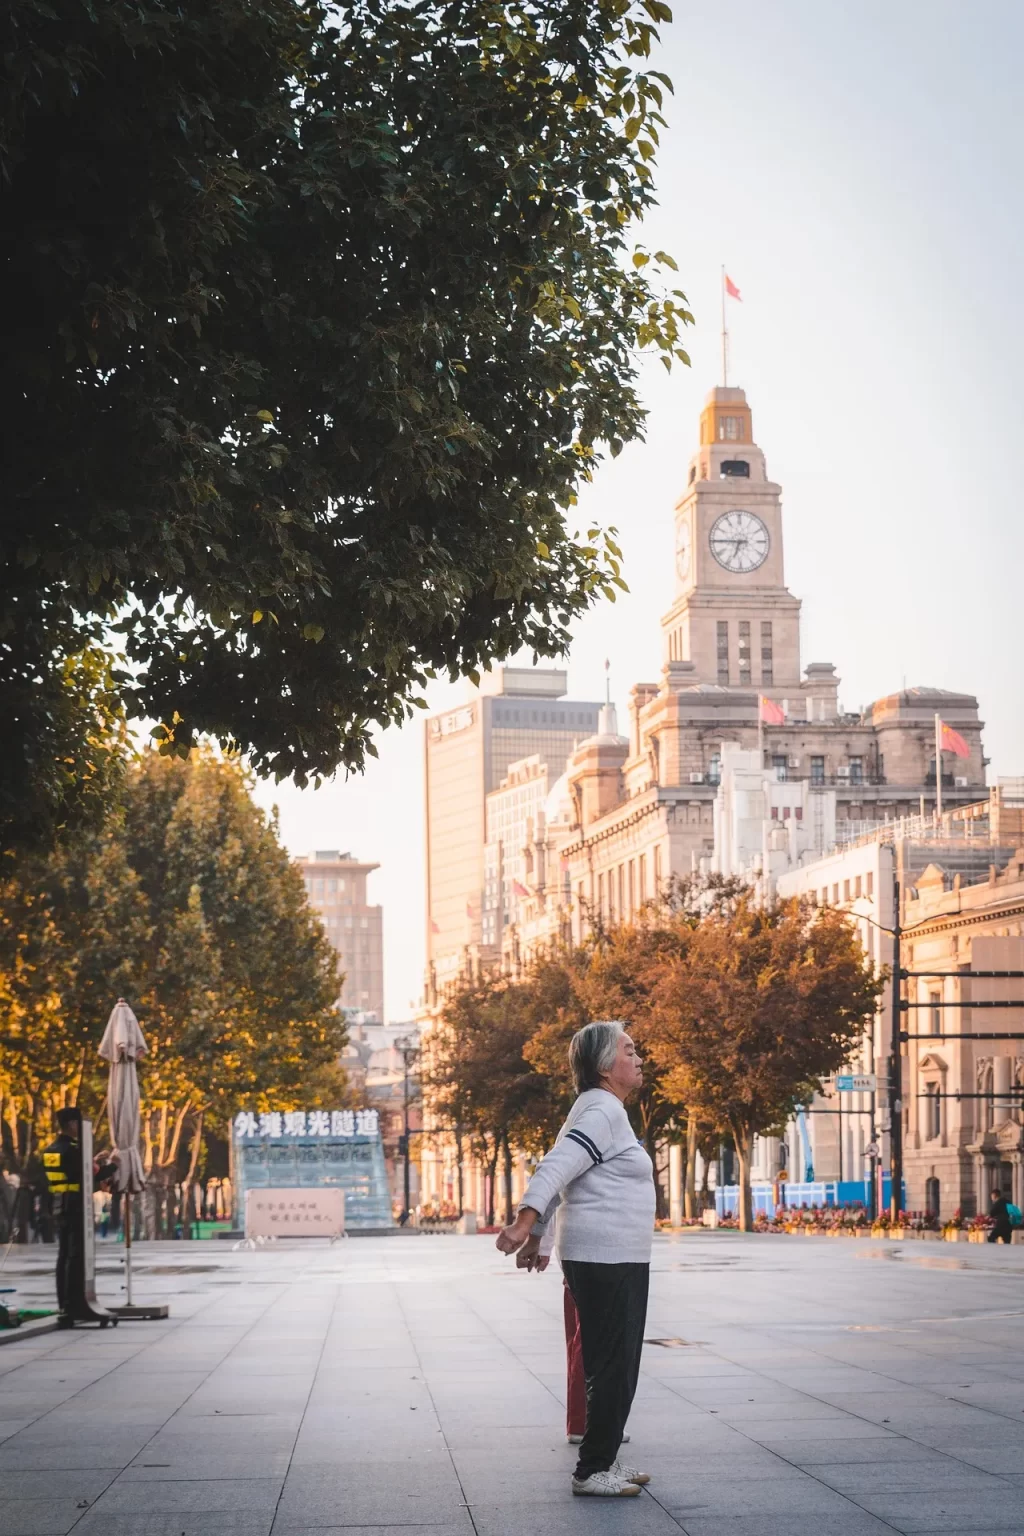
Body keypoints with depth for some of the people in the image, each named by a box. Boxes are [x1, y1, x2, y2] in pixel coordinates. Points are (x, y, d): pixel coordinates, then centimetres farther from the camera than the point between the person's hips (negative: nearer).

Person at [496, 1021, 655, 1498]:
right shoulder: (603, 1111, -14)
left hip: (616, 1261, 11)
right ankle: (592, 1470, -3)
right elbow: (555, 1169, -25)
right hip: (605, 1259, -11)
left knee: (617, 1367, 15)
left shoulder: (601, 1110, 18)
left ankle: (604, 1460, 22)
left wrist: (538, 1238, 23)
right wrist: (524, 1223, -35)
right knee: (612, 1366, -7)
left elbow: (557, 1171, 21)